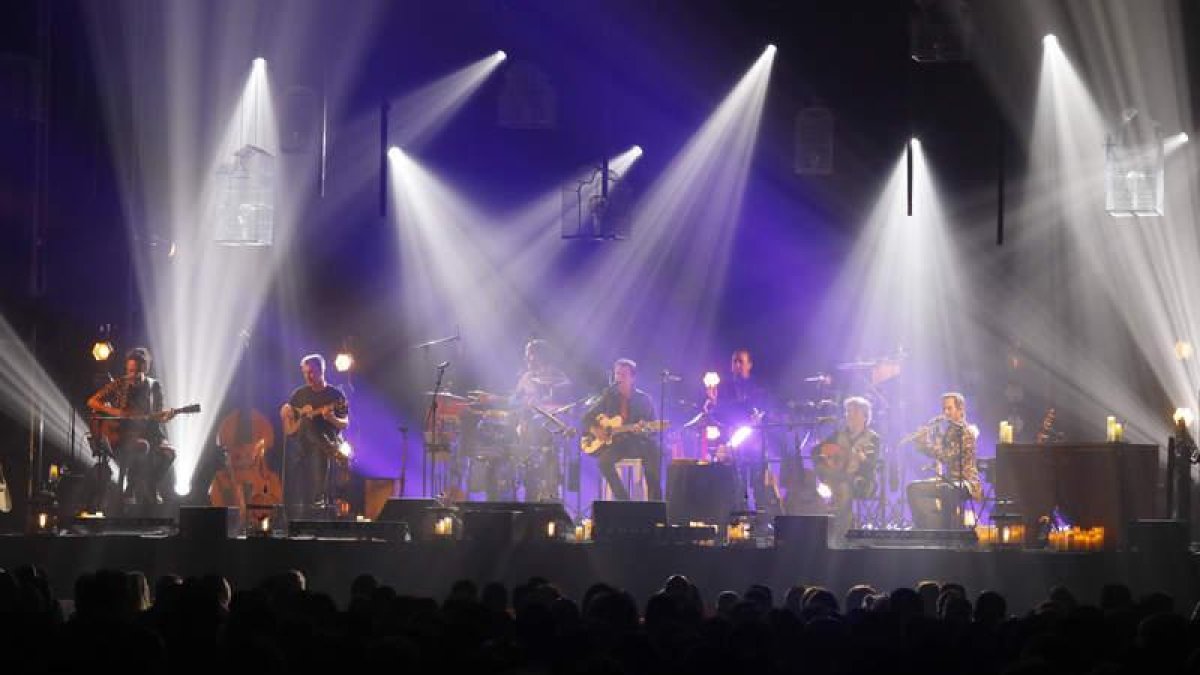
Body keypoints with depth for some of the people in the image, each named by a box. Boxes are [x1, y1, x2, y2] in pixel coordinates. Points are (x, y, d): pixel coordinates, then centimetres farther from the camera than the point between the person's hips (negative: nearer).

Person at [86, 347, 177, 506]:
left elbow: (158, 417, 11)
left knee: (168, 452, -29)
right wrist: (114, 412, -12)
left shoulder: (154, 386, 10)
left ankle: (148, 489, -11)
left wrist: (165, 416, -13)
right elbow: (92, 402, 0)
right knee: (141, 447, -38)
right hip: (123, 435, -3)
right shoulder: (119, 385, 3)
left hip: (148, 432, 3)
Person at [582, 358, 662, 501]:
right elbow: (587, 418, 11)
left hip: (637, 442, -1)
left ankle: (655, 503, -24)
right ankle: (624, 500, -25)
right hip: (613, 442, 1)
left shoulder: (643, 399, 4)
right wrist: (594, 430, -9)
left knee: (654, 453, -32)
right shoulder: (608, 397, 6)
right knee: (604, 460, -32)